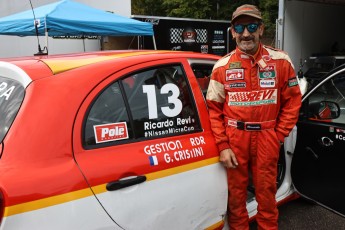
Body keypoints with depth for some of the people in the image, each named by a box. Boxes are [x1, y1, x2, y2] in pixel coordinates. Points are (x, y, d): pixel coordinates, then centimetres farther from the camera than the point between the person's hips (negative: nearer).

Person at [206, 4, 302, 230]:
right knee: (236, 191, 12)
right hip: (234, 138, 0)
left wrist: (278, 136, -1)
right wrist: (223, 145, -4)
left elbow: (292, 101, 4)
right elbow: (214, 109, 0)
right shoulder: (223, 67, -1)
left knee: (266, 192, 11)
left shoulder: (280, 61, 0)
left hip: (266, 137, 0)